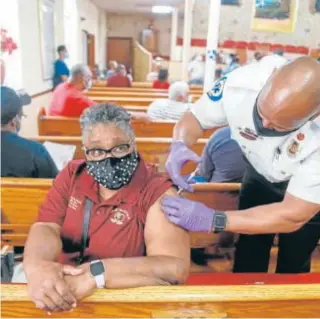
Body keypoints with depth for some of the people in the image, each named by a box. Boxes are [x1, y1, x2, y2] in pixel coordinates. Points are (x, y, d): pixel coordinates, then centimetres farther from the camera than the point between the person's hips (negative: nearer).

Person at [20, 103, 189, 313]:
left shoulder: (158, 193, -14)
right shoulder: (73, 175, 2)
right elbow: (46, 227, -6)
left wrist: (96, 273, -31)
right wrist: (36, 266, -27)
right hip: (64, 301, 4)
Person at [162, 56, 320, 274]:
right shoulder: (240, 84, -34)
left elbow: (294, 216, -34)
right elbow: (193, 119, -16)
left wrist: (213, 220, -43)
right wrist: (179, 145, -39)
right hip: (260, 176, 2)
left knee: (292, 267, 15)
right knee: (247, 265, 9)